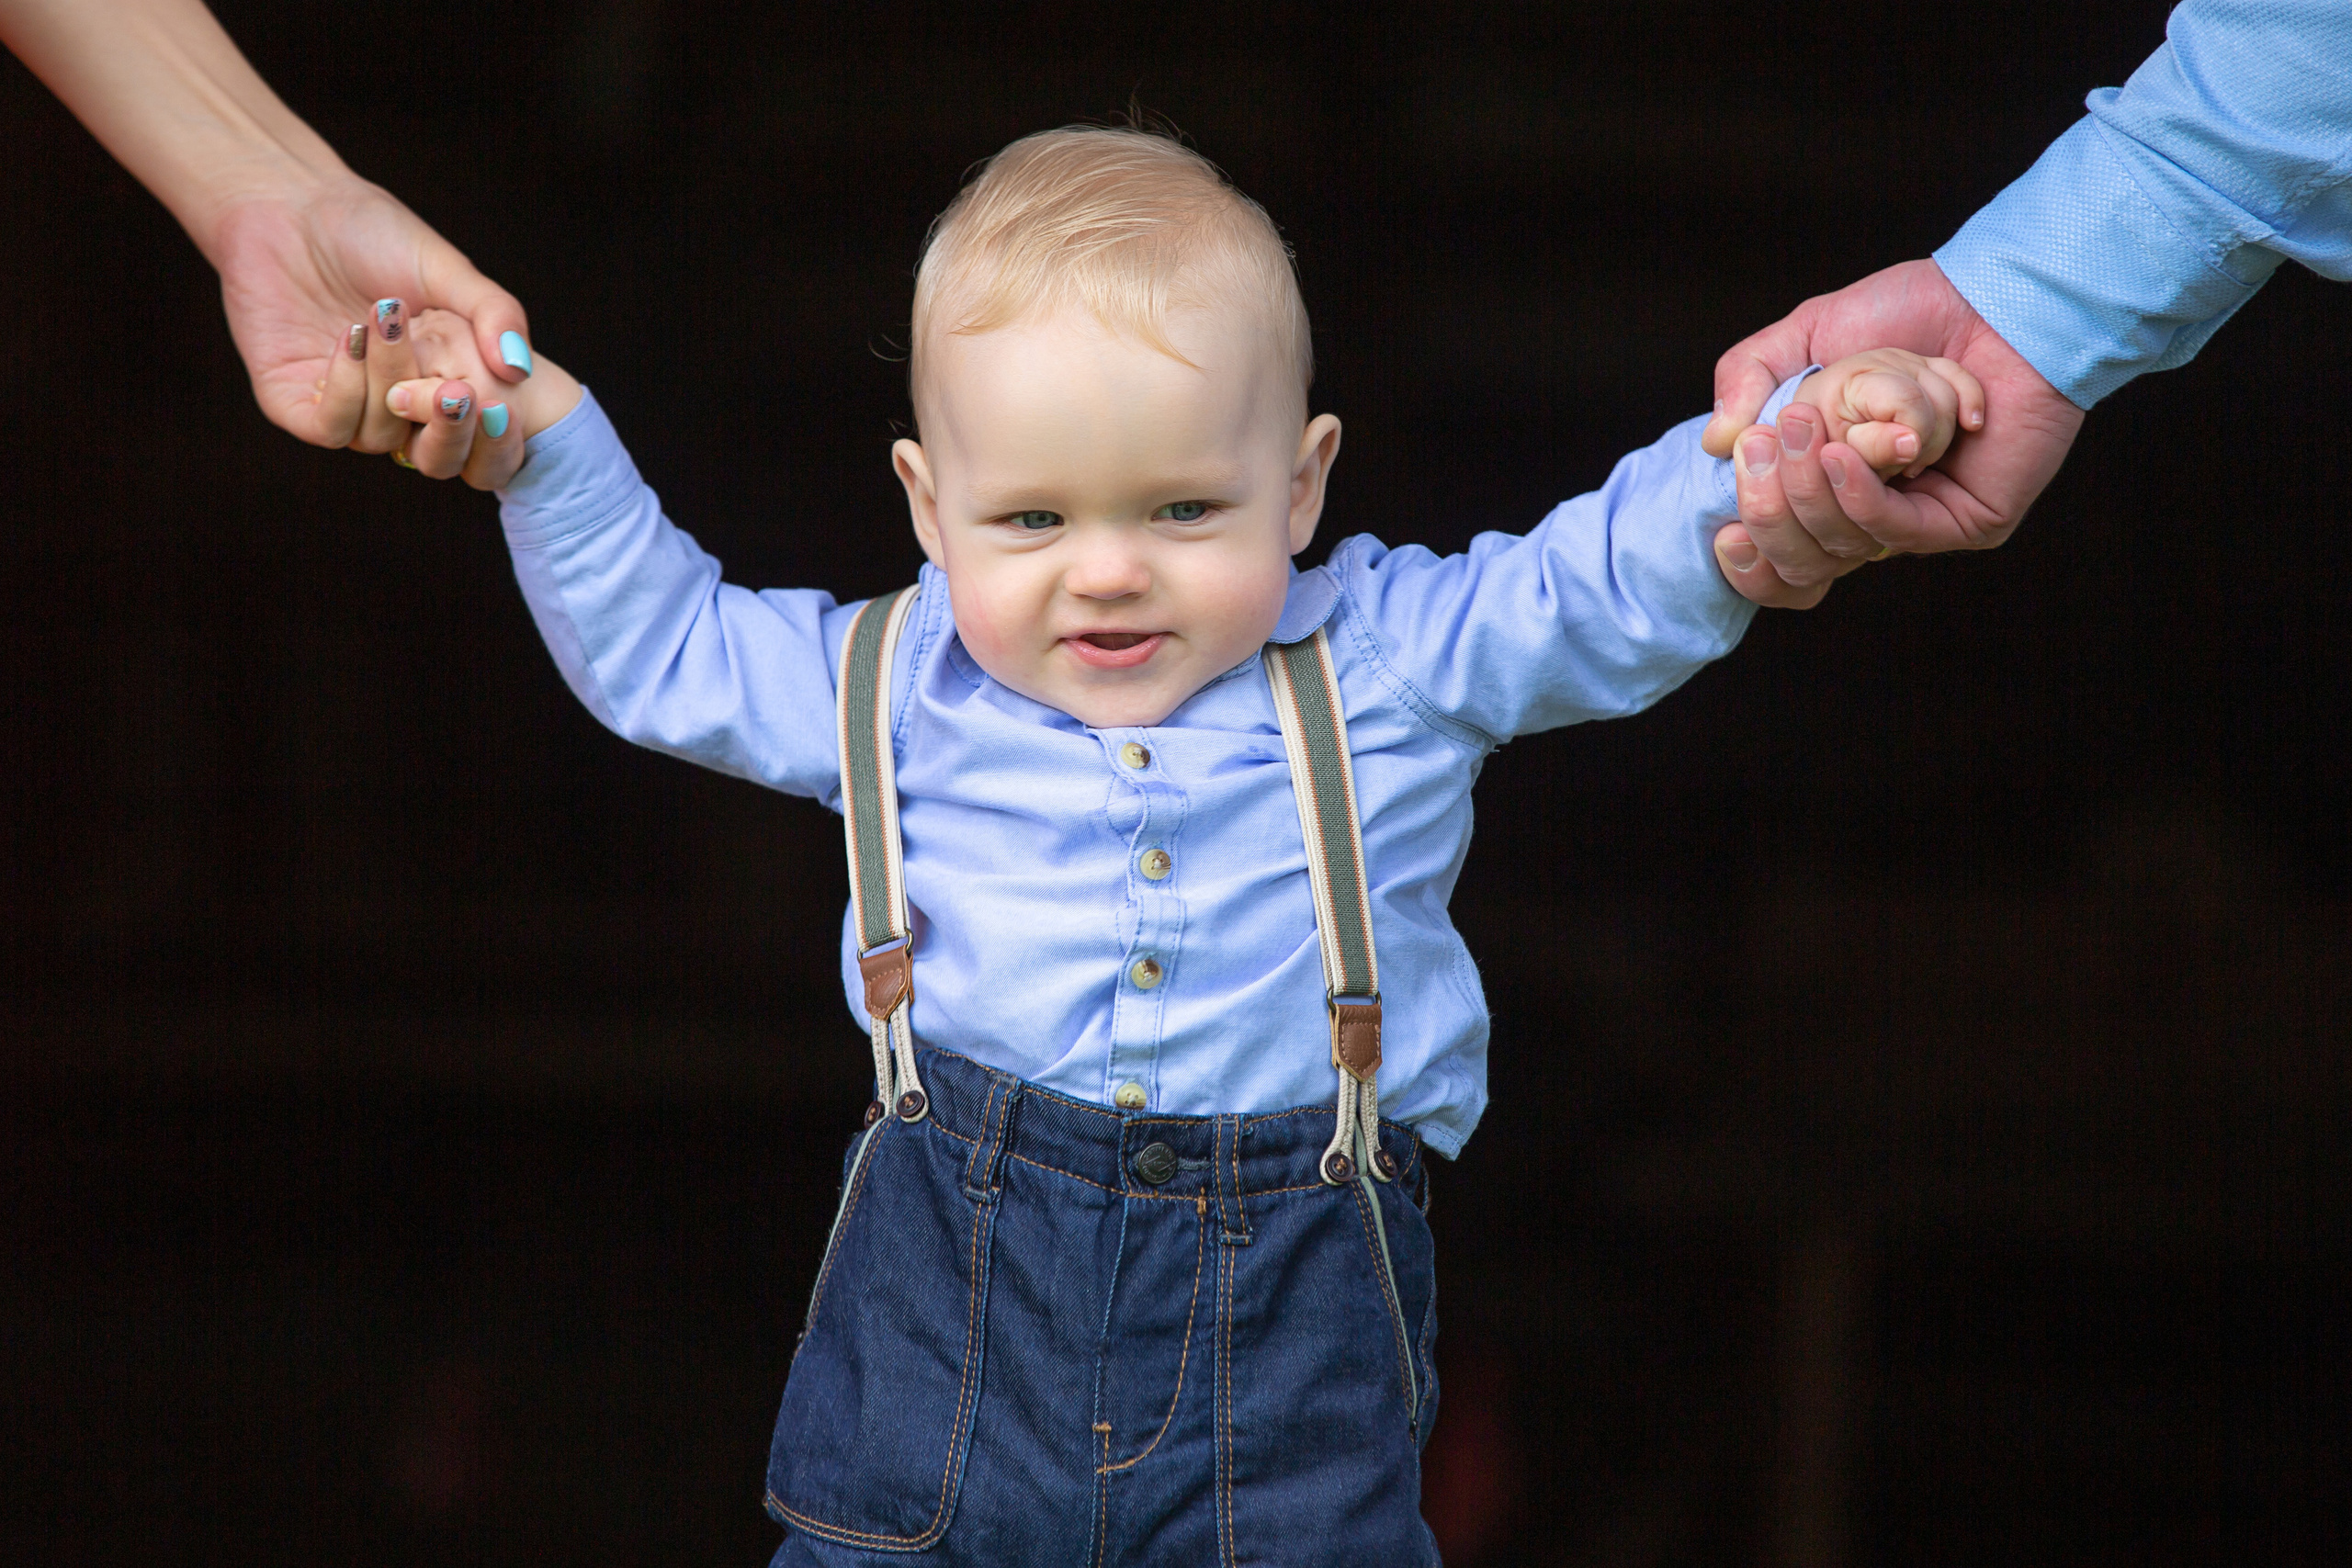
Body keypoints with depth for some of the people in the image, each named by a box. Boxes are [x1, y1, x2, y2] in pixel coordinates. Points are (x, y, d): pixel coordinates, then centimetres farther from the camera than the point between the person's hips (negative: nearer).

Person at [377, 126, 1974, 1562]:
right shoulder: (895, 685, 9)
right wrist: (546, 444, 12)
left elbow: (1621, 584, 4)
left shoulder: (1392, 662, 4)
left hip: (1290, 1321, -1)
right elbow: (652, 643, 21)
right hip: (948, 1285, 1)